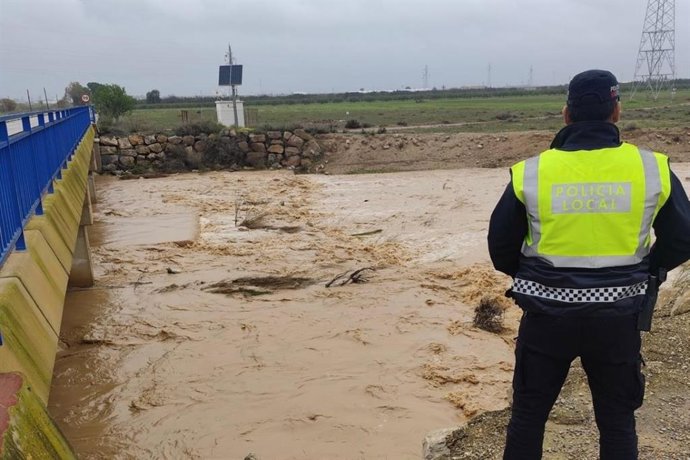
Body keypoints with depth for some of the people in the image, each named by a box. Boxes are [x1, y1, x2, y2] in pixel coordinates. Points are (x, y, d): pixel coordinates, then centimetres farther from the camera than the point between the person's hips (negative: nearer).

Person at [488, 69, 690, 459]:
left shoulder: (531, 172, -8)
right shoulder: (653, 169, -7)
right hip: (617, 317, 1)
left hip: (548, 315, 0)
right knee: (617, 420, 19)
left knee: (528, 413, 16)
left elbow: (501, 247, -1)